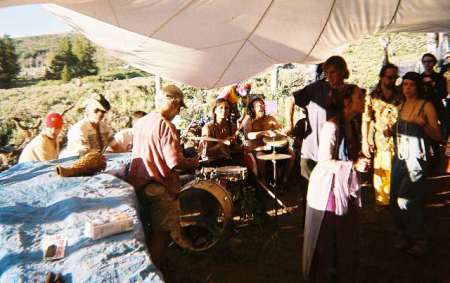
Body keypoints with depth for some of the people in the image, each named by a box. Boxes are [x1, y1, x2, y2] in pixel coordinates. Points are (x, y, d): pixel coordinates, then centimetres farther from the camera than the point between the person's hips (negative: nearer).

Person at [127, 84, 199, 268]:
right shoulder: (166, 126, -19)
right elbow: (175, 163, -25)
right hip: (159, 189, -9)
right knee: (162, 232, 7)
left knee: (151, 228, 25)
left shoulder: (139, 123, 7)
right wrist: (194, 163, -6)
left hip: (137, 183, 9)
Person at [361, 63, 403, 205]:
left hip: (398, 141, 1)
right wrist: (364, 142, -5)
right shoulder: (372, 97, 3)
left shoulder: (400, 96, 7)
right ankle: (382, 201, 18)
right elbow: (366, 120, 0)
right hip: (380, 142, -1)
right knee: (380, 172, 4)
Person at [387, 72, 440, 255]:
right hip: (399, 158, 6)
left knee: (407, 201, -6)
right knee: (394, 201, 8)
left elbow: (437, 136, -10)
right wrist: (391, 131, 4)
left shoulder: (426, 106, -7)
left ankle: (419, 240, 14)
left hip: (416, 159, -6)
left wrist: (423, 123, -26)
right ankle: (407, 236, 27)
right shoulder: (400, 106, 12)